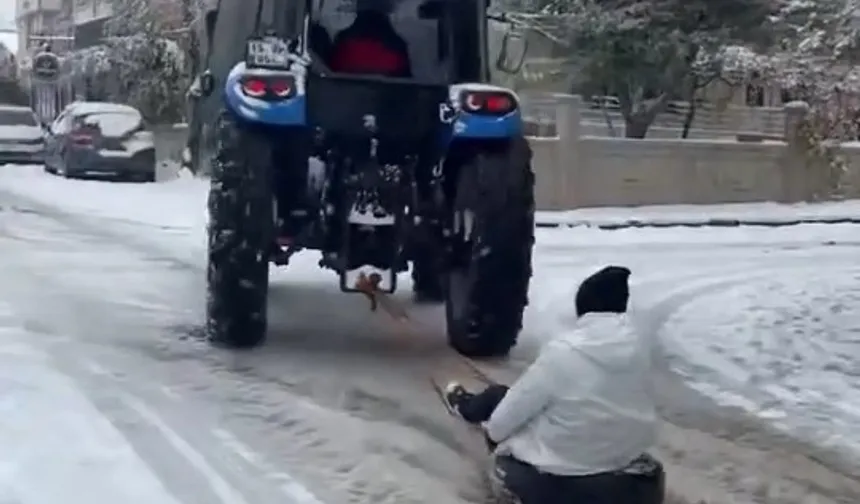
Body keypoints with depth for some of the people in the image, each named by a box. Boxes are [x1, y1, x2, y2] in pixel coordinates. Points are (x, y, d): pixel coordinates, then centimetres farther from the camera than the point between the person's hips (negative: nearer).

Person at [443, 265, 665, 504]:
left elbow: (517, 404, -10)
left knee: (497, 395, 16)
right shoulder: (638, 347, -9)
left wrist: (492, 429, 12)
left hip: (562, 474, -5)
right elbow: (638, 405, 5)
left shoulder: (561, 352, -23)